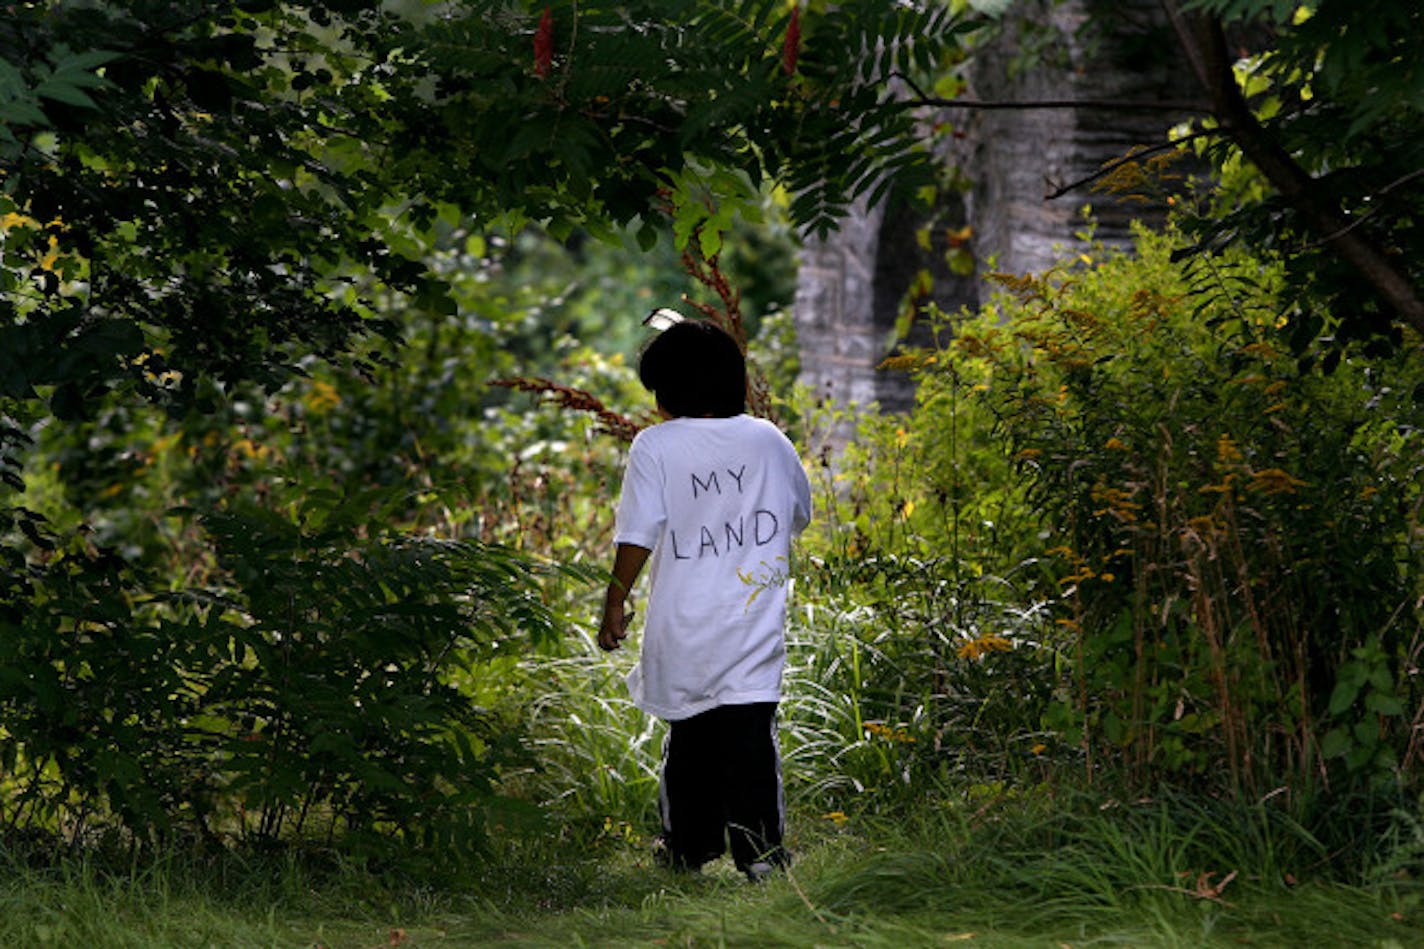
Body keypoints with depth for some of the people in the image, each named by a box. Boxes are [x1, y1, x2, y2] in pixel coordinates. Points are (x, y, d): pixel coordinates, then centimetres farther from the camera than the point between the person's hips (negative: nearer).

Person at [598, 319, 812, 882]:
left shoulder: (656, 445, -4)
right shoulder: (769, 441, 7)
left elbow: (638, 536, -8)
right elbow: (800, 514, 22)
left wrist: (616, 601, 1)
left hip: (683, 628, -1)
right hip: (754, 625, 1)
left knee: (690, 735, 13)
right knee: (750, 734, -5)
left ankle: (688, 848, 22)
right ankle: (760, 850, -15)